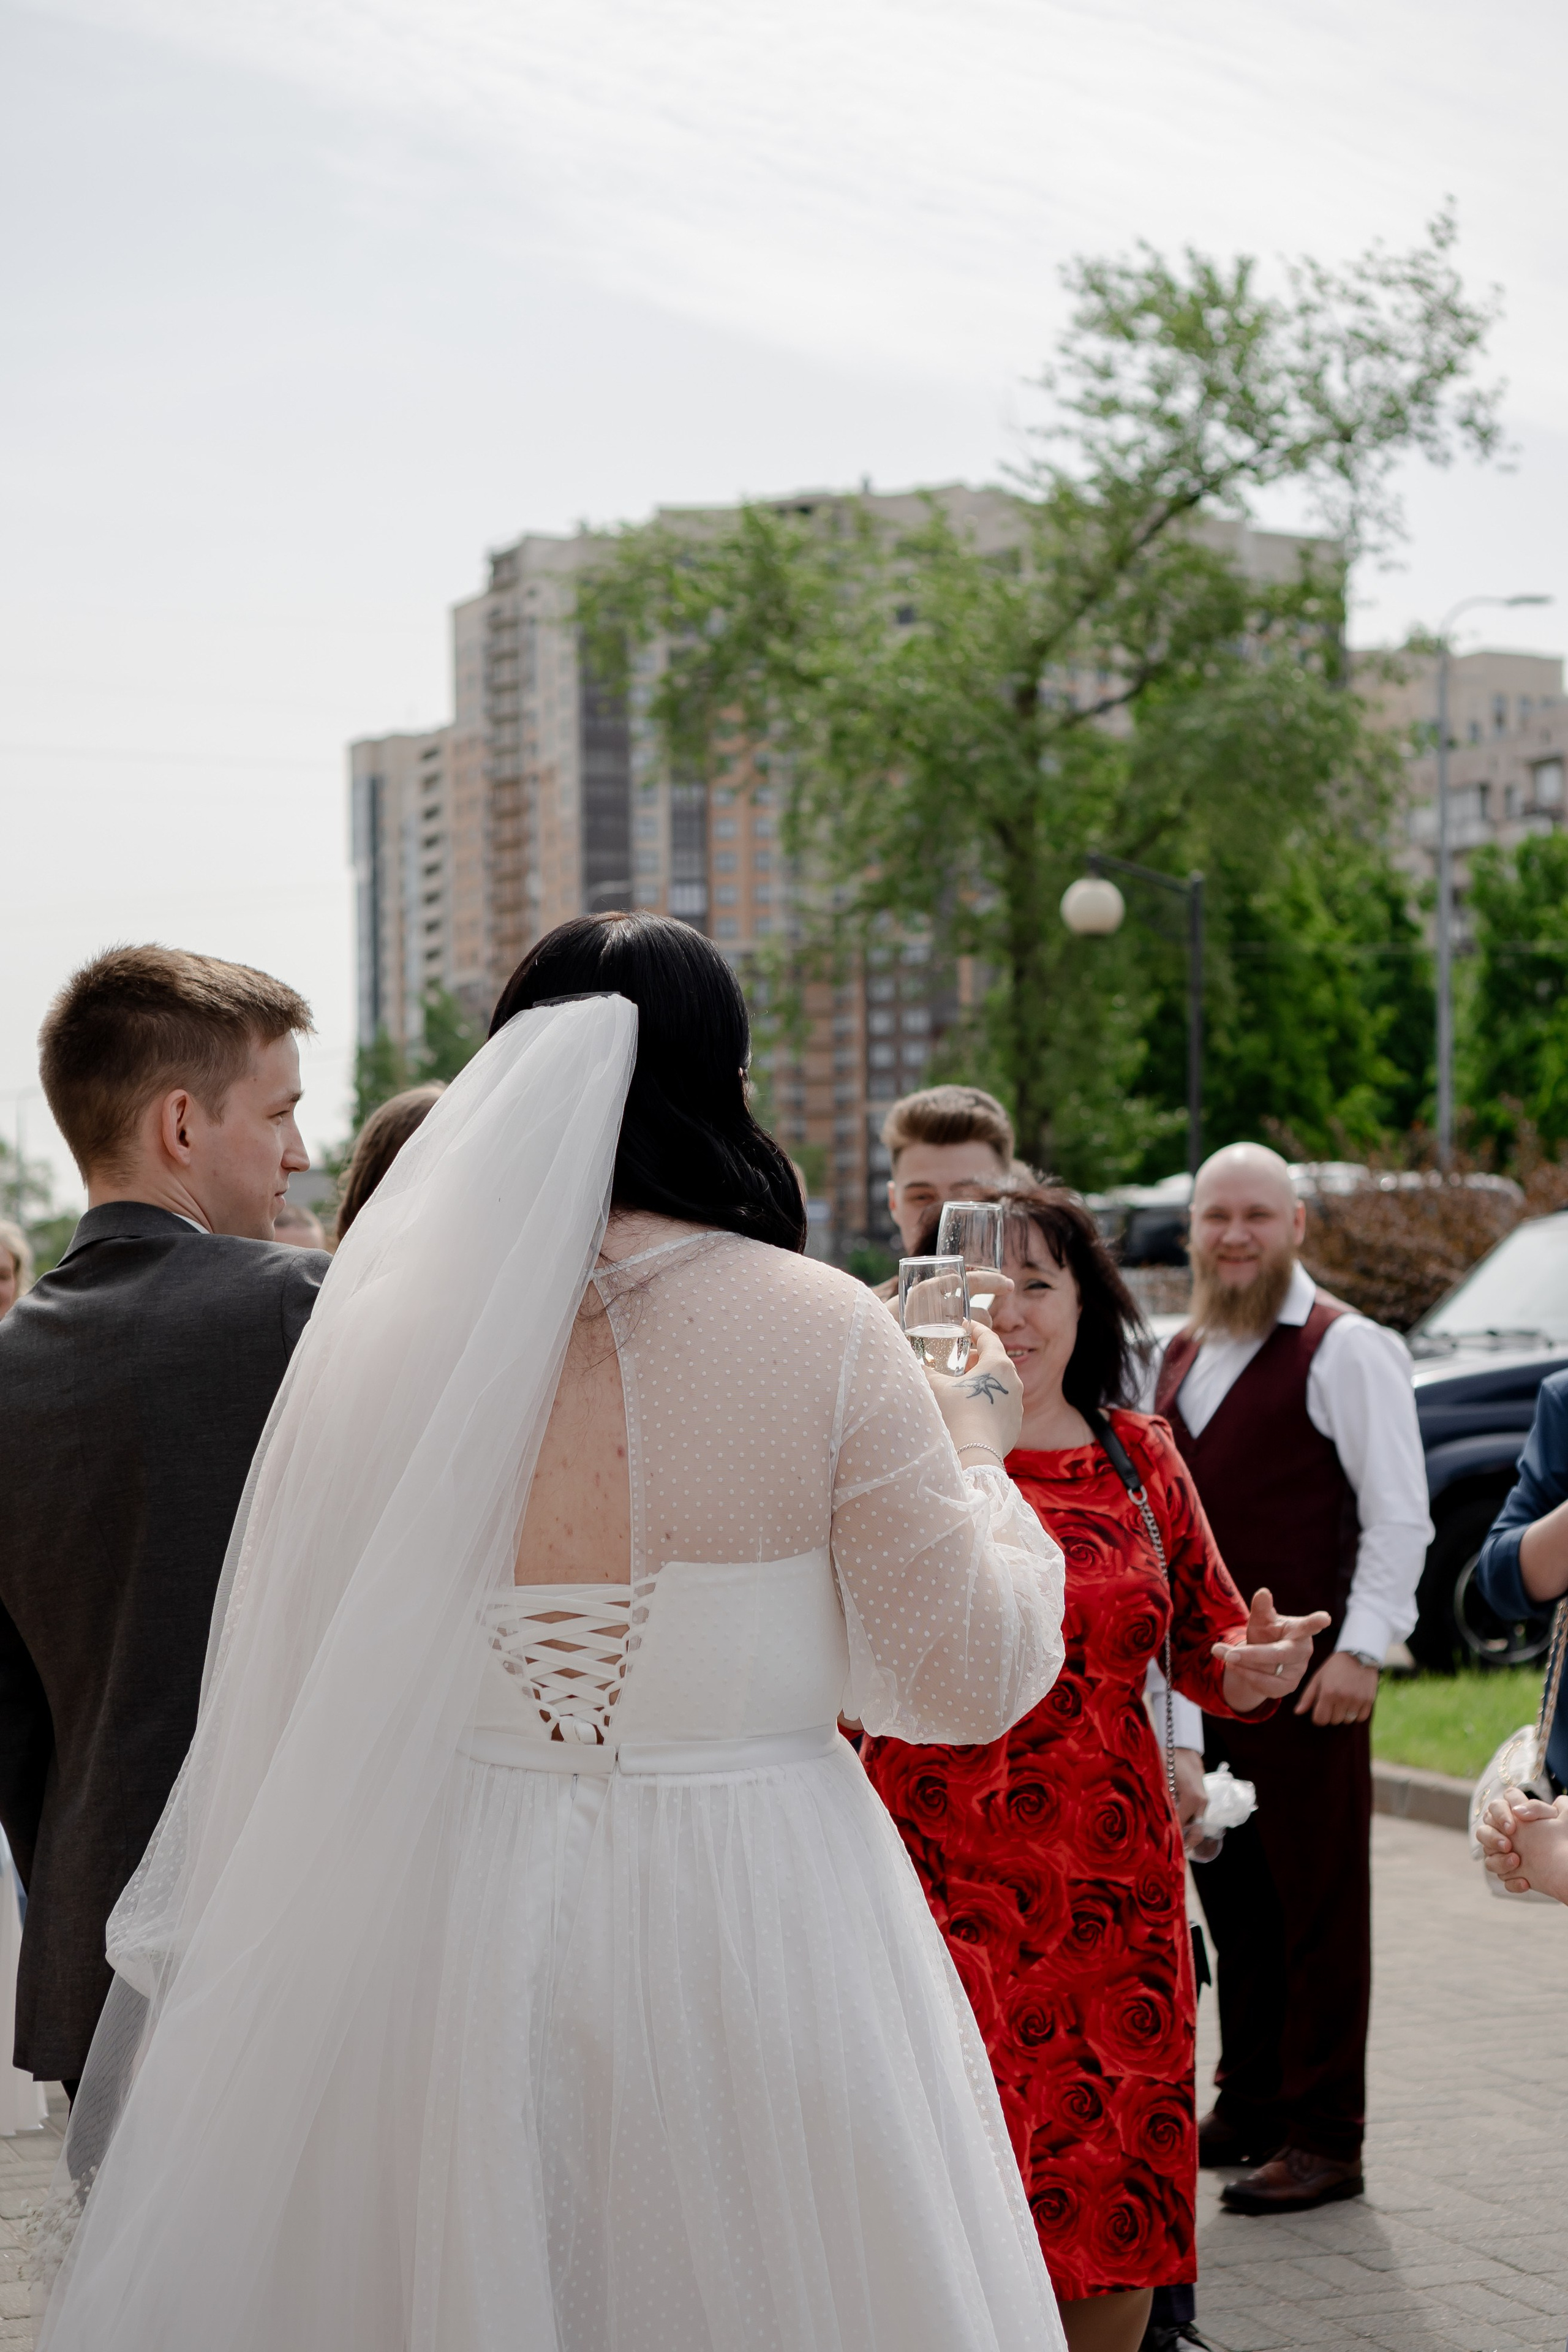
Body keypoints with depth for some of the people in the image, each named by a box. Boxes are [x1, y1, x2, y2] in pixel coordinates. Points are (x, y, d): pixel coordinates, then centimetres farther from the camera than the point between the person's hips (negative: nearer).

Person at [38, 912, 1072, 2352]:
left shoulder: (381, 1331, -5)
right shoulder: (825, 1332, -10)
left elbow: (283, 1692, 1)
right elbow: (968, 1680, -5)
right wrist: (976, 1453, 11)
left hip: (441, 1936, 2)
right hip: (752, 1931, -1)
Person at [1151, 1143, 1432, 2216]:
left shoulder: (1346, 1350, -7)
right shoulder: (1183, 1355, 16)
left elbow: (1399, 1514, -10)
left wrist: (1361, 1650, -17)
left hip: (1304, 1675, -7)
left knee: (1318, 1903, -1)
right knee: (1231, 1895, 11)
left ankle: (1324, 2138, 4)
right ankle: (1249, 2106, 22)